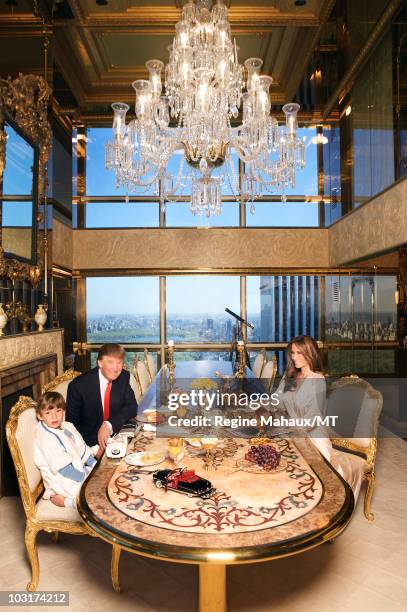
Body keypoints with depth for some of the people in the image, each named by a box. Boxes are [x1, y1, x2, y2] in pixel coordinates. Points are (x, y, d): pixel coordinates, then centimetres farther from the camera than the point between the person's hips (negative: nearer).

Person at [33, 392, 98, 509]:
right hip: (63, 482, -9)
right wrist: (86, 477, -18)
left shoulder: (68, 427, 5)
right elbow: (63, 467, -20)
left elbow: (82, 449, 9)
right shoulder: (45, 438, -19)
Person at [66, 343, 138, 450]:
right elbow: (71, 423, -9)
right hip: (90, 444, -4)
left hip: (115, 435, 4)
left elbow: (132, 407, -8)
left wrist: (109, 424, -25)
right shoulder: (78, 385, -15)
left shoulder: (124, 377, -3)